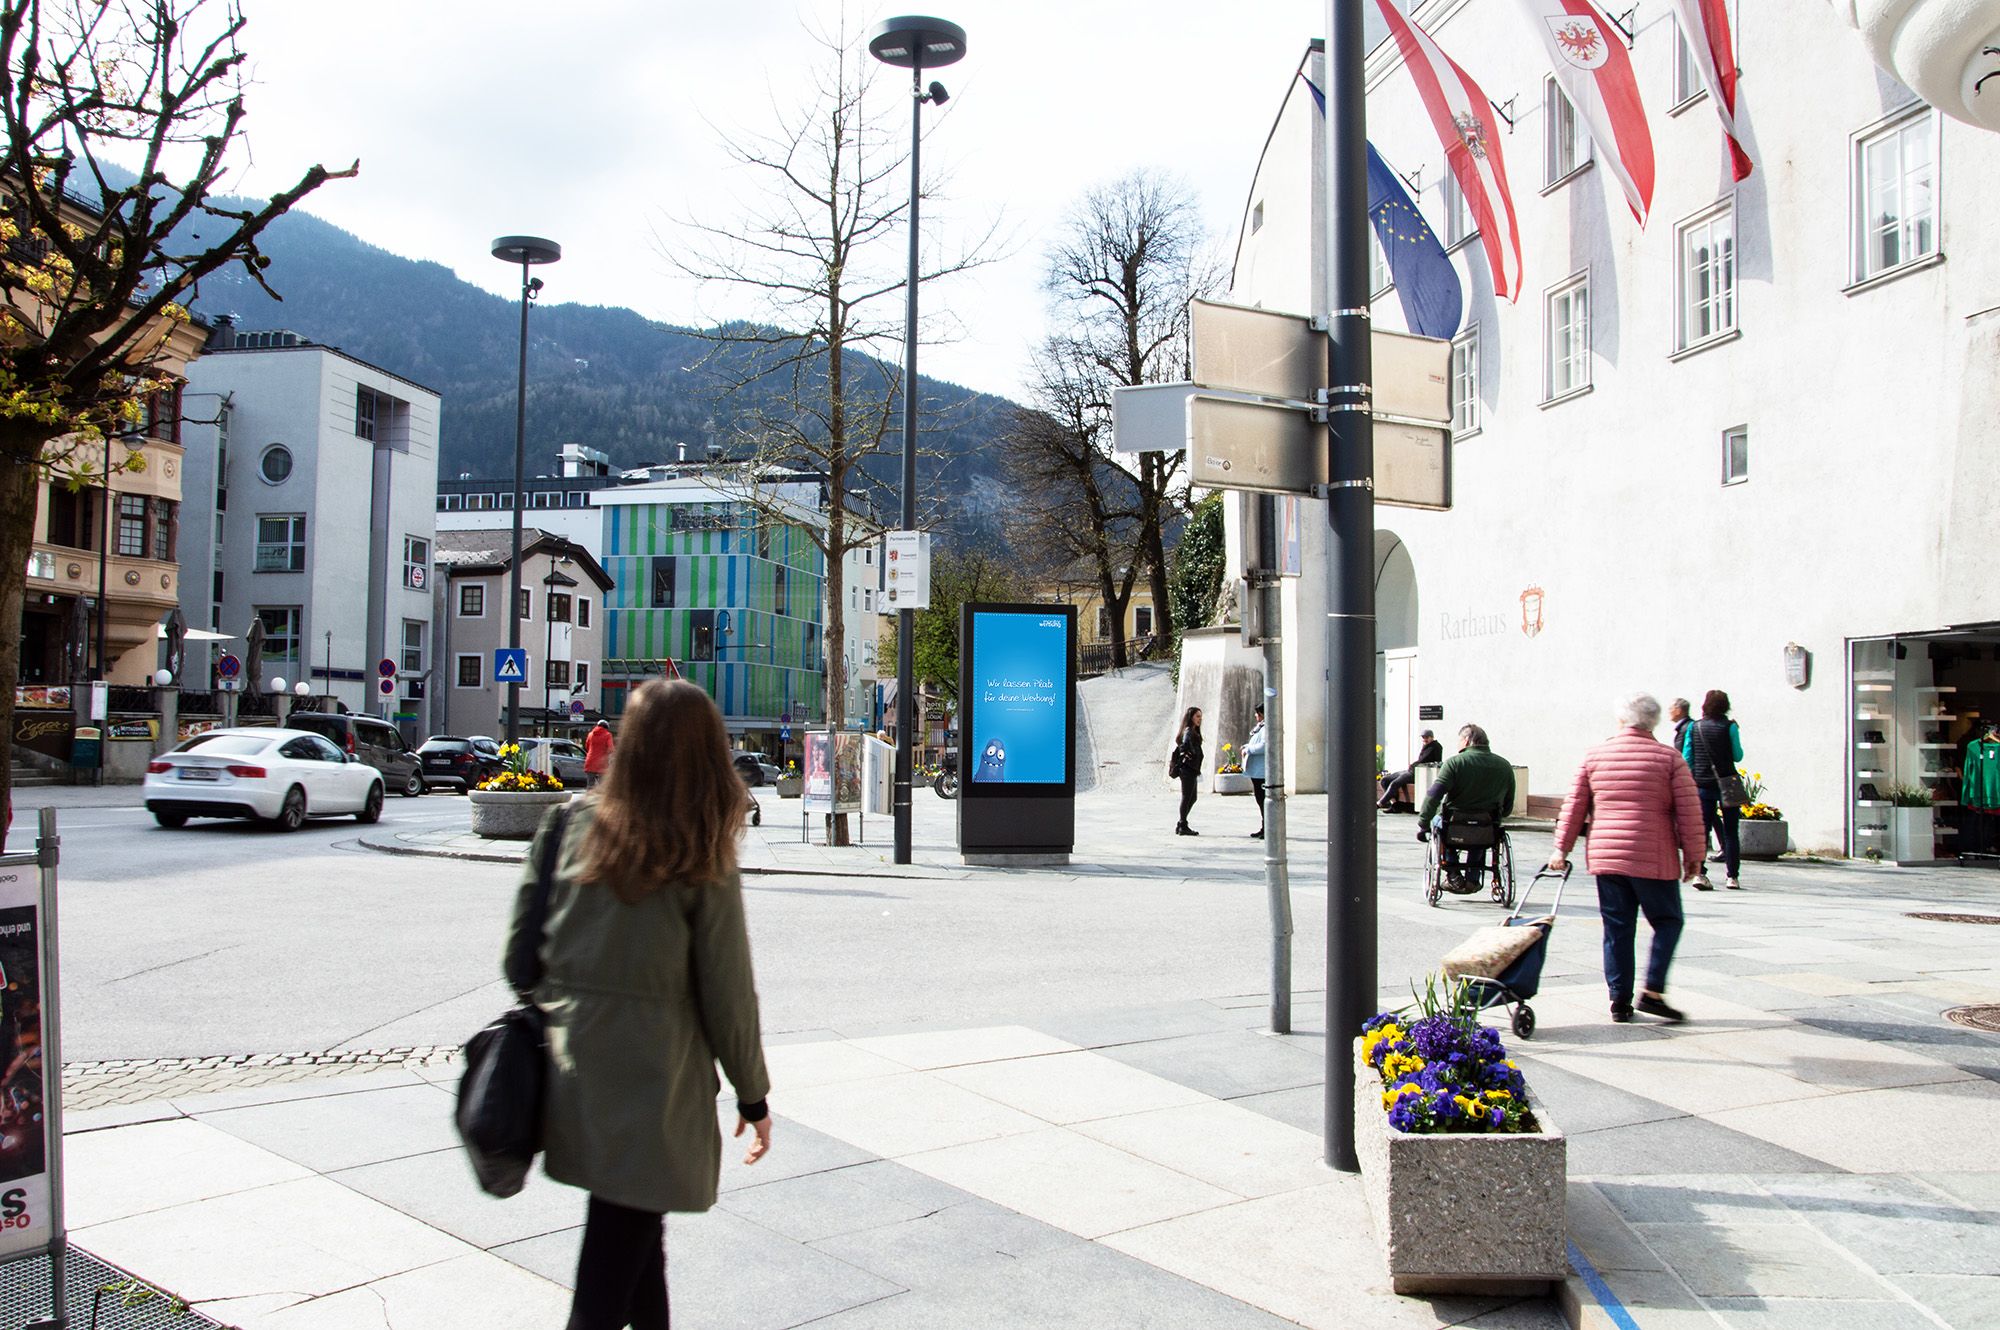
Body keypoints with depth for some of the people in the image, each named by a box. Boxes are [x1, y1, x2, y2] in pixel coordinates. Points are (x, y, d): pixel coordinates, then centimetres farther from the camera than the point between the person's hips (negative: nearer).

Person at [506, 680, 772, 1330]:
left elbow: (521, 945, 3)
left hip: (570, 1075, 5)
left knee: (633, 1231, 25)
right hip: (653, 1083, -5)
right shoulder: (704, 861, -12)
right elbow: (726, 990, -7)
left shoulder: (569, 824, -2)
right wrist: (753, 1095, 6)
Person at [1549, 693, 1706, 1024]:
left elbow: (1574, 807, 7)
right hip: (1653, 859, -3)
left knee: (1617, 928, 9)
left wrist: (1562, 848, 12)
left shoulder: (1594, 756, 7)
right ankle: (1652, 992, -1)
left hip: (1605, 857, 3)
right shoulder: (1668, 758, -1)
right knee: (1667, 922, 10)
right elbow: (1689, 811, -3)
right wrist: (1693, 856, 5)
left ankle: (1620, 1000, 10)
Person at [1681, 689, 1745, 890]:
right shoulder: (1729, 727, -6)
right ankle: (1731, 876, 6)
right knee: (1730, 832, 6)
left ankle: (1699, 873, -11)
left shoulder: (1694, 727, 1)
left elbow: (1686, 756, 1)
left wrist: (1692, 781, 12)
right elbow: (1737, 756, -3)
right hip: (1726, 784, -2)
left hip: (1702, 785, 2)